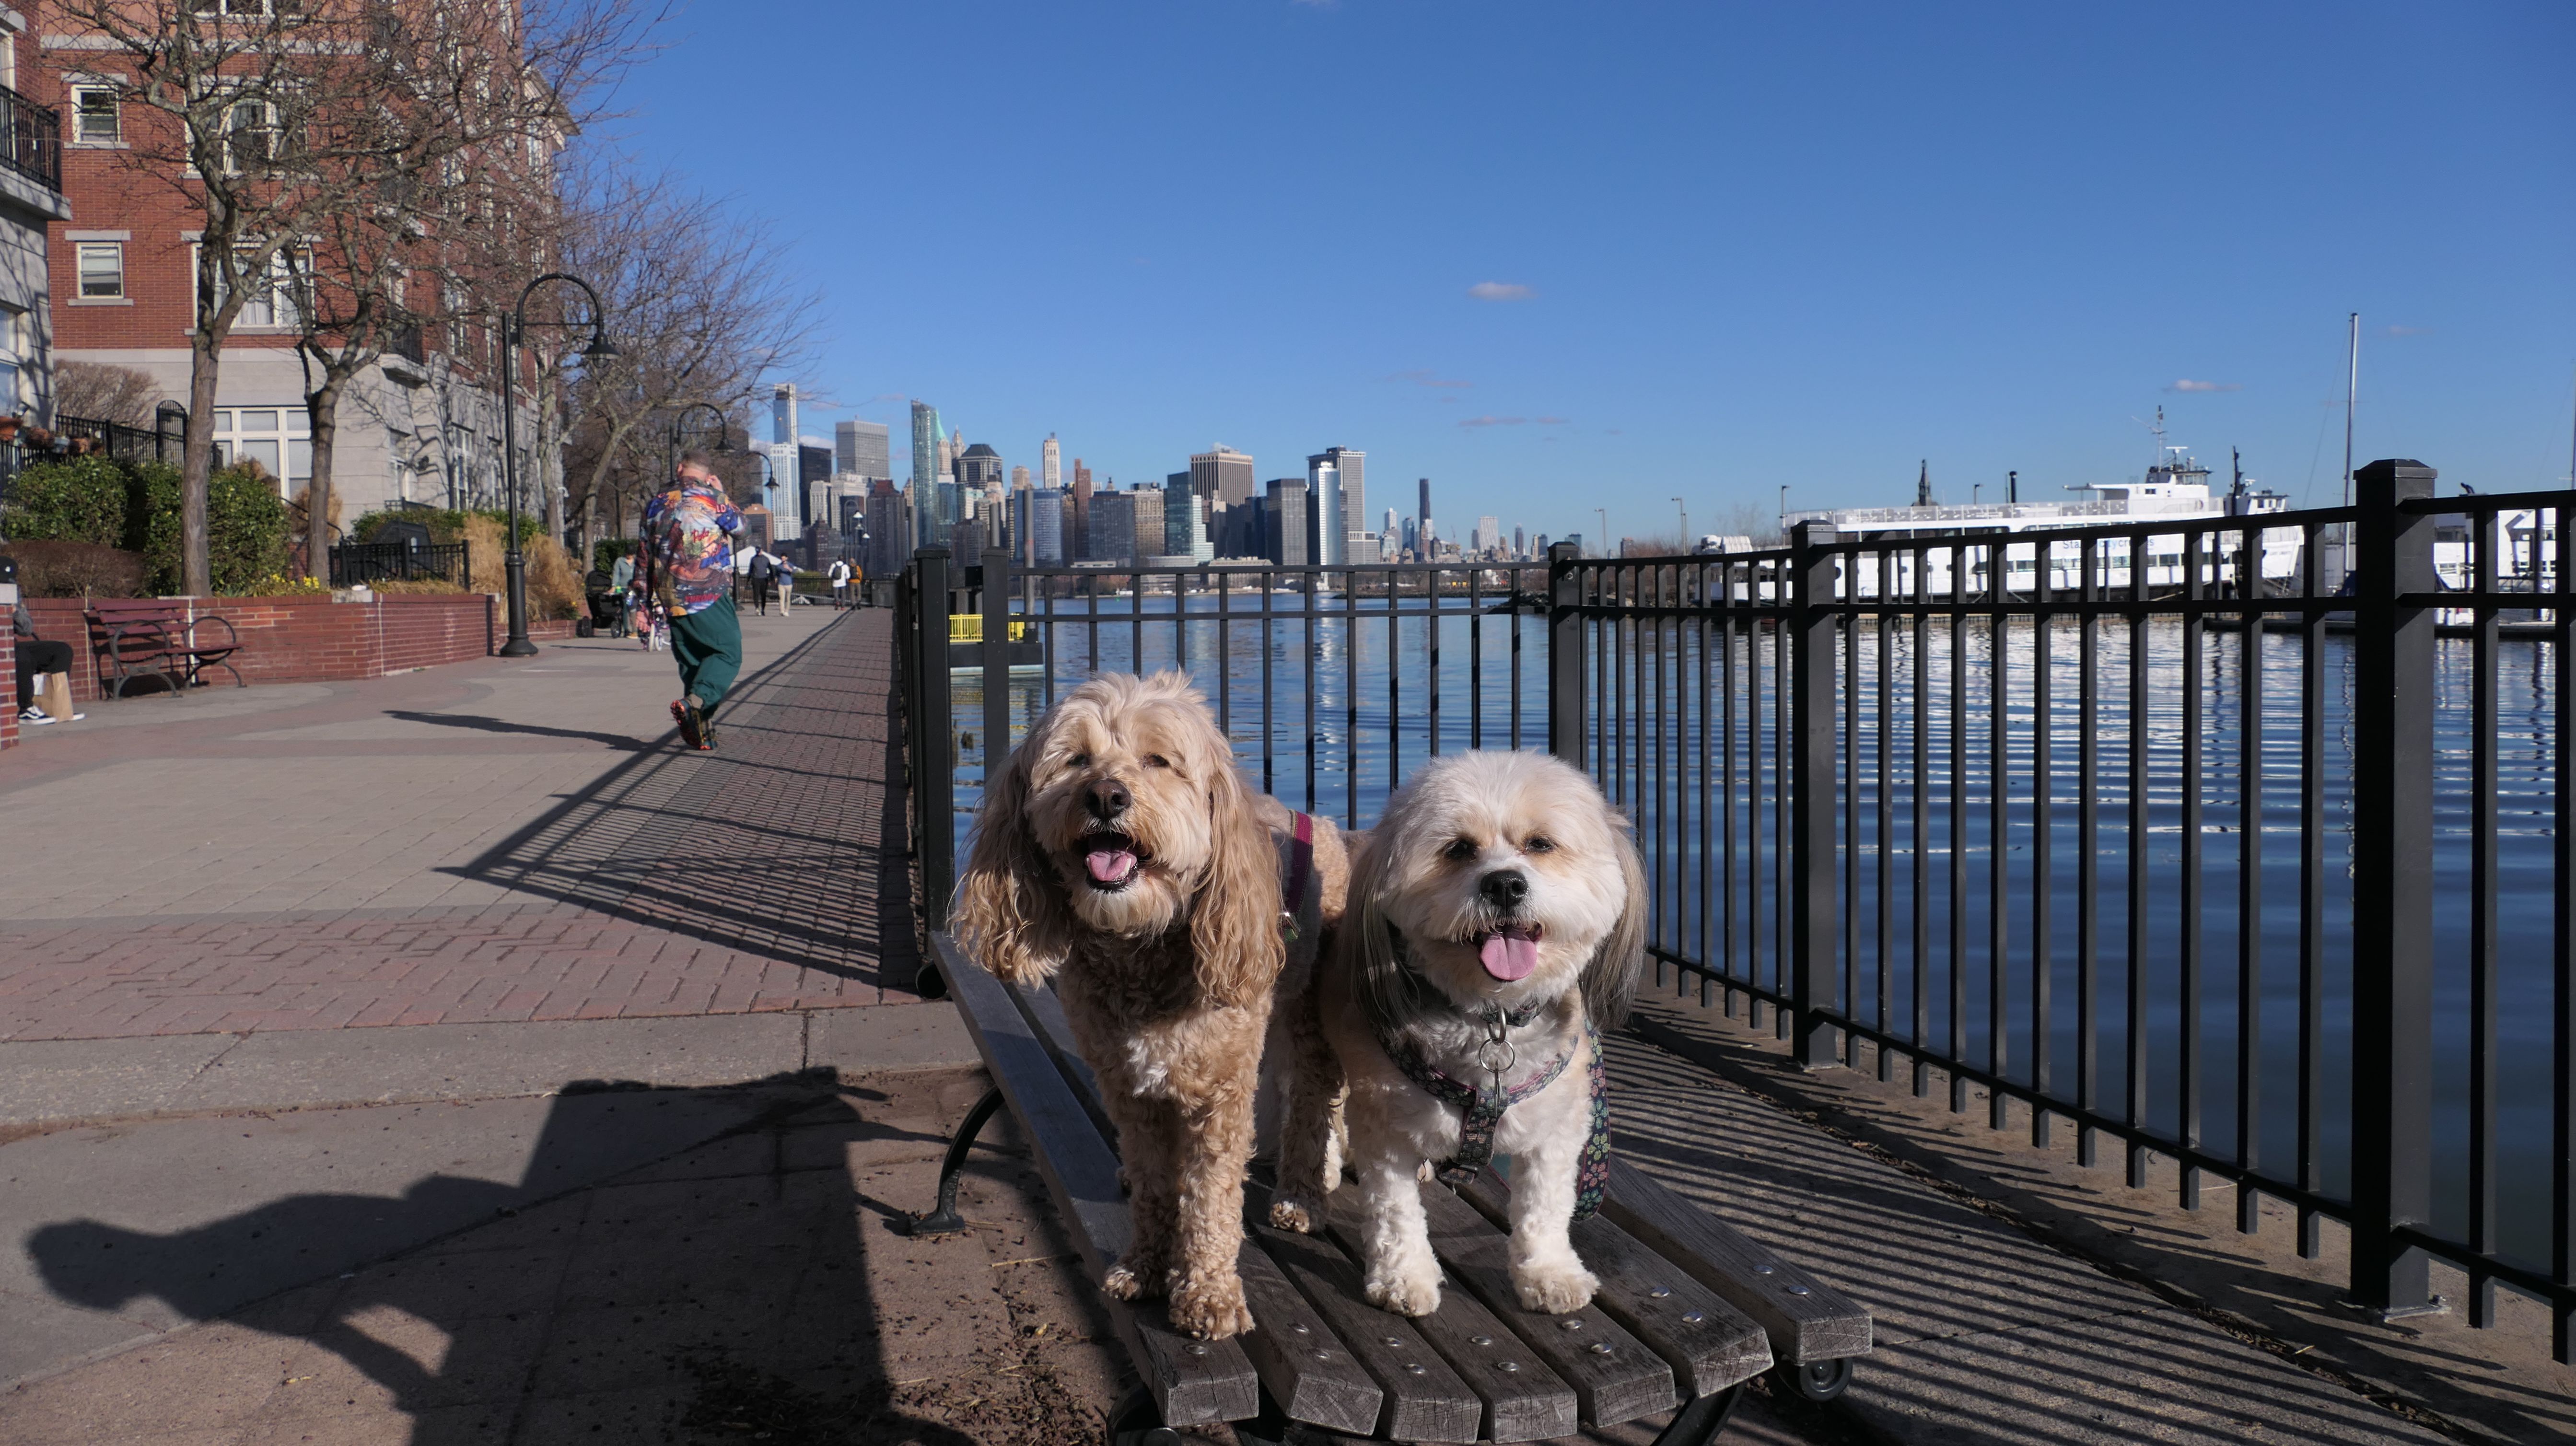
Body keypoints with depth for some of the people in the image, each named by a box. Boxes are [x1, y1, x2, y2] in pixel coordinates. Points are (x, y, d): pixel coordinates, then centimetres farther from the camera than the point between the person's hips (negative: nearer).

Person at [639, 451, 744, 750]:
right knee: (728, 654, 0)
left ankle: (699, 731, 9)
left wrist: (651, 601, 20)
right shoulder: (713, 499, -6)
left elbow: (647, 557, 13)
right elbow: (739, 525, 13)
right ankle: (695, 702, -23)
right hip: (709, 596, -5)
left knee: (690, 662, 12)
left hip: (671, 601, 6)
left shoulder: (656, 504, 10)